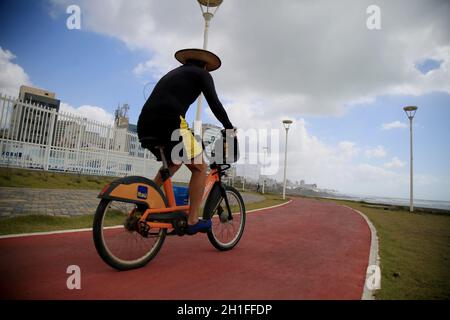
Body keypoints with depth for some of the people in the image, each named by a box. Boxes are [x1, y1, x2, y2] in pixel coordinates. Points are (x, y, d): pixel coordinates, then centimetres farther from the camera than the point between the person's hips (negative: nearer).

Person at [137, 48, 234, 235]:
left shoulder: (172, 73, 35)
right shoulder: (202, 74, 14)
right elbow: (214, 104, 1)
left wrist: (186, 135, 42)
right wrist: (230, 128, 11)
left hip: (144, 125, 8)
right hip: (169, 122, -8)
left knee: (173, 163, 28)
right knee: (199, 168, 6)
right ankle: (193, 221, 6)